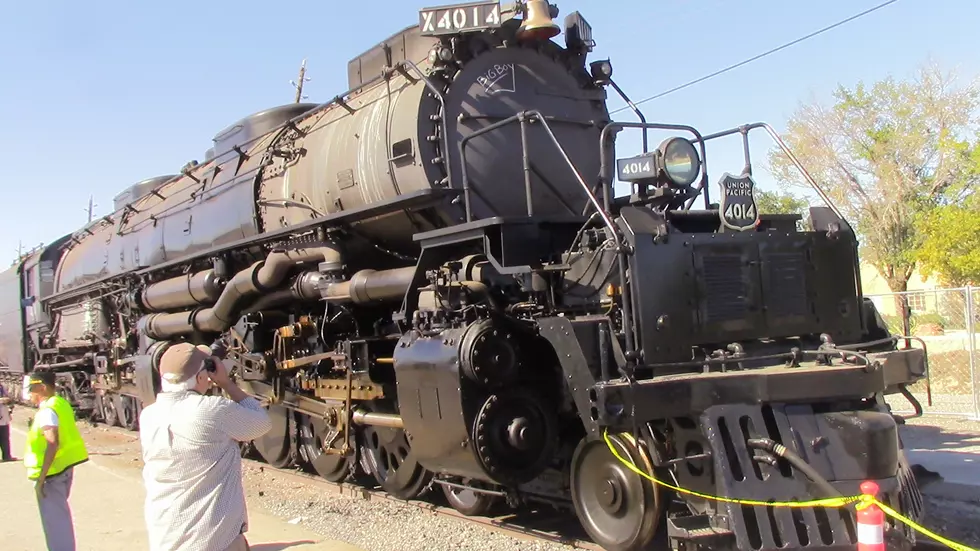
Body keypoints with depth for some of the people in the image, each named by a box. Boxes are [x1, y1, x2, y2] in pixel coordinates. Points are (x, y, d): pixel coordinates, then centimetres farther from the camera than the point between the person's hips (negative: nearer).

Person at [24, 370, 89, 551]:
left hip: (53, 471, -10)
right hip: (65, 467, 10)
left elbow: (52, 444, -28)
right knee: (60, 515, 23)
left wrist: (41, 478, -27)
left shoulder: (47, 411, -19)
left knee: (54, 520, -1)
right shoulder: (61, 403, 9)